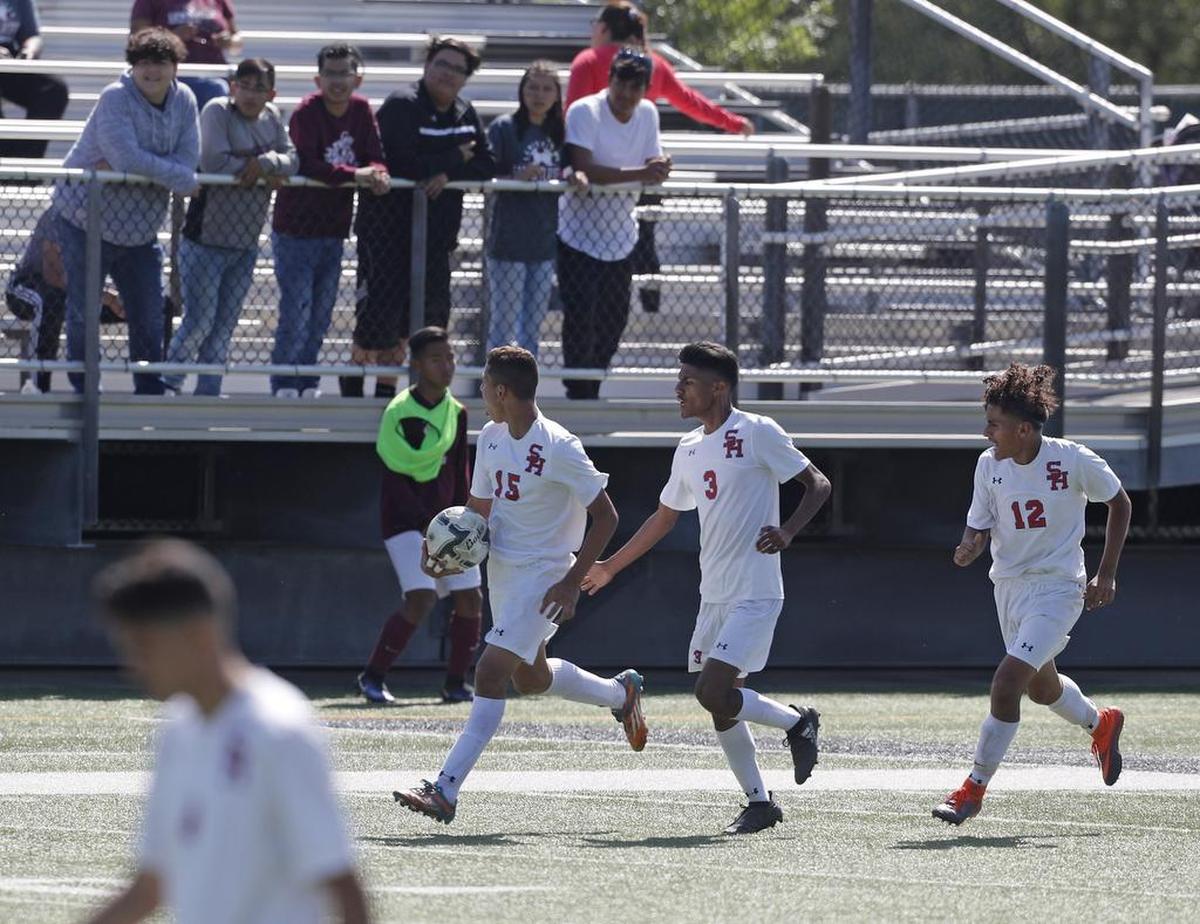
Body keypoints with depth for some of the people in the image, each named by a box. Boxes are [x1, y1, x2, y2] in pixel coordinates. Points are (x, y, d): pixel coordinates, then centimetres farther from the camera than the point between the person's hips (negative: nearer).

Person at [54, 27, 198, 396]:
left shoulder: (184, 101, 0)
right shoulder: (115, 99, -17)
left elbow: (188, 157, -11)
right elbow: (128, 157, -27)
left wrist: (127, 169, -21)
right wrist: (184, 180, -17)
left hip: (140, 226, 5)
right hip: (87, 219, -5)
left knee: (149, 317, 6)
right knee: (84, 313, 1)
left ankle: (151, 390, 16)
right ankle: (83, 389, 12)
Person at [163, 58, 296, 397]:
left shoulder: (272, 117, 8)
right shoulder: (218, 111, -11)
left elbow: (291, 159, 4)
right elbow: (213, 160, -22)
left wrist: (266, 163, -18)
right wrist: (265, 172, -11)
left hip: (245, 242, 6)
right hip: (206, 238, -6)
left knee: (225, 324, 9)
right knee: (199, 321, -8)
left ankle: (209, 391, 15)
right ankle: (169, 383, 6)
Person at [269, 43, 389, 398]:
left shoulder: (361, 110, 5)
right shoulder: (307, 113, -13)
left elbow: (374, 154, 2)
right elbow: (307, 165, -24)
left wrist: (378, 172, -21)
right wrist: (356, 175, -31)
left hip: (334, 232, 6)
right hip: (296, 232, -6)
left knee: (320, 316, 12)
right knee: (296, 315, -7)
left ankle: (308, 388, 20)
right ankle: (284, 390, -1)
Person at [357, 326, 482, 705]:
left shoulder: (457, 413, 8)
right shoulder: (400, 412, -12)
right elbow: (397, 477, -15)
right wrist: (429, 524, -21)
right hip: (406, 520, -6)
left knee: (470, 599, 0)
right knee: (421, 599, -19)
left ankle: (456, 683, 13)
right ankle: (372, 676, -5)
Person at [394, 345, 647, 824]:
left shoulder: (559, 448, -20)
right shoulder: (490, 438, 3)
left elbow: (604, 516, -15)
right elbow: (480, 506, 17)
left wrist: (573, 582, -20)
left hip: (542, 577, -9)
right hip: (501, 568, 9)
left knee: (491, 673, -17)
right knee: (529, 676, 23)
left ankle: (445, 790, -20)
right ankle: (620, 692, 48)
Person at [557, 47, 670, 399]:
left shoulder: (647, 113, 5)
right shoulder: (584, 112, -15)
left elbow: (652, 166, 3)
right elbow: (584, 168, -27)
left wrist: (659, 170, -23)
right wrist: (638, 174, -35)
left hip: (621, 237, 6)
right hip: (579, 235, -6)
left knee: (613, 321, 10)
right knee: (581, 318, -10)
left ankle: (591, 392, 24)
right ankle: (579, 395, -2)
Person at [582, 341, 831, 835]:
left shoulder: (756, 433, -9)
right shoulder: (689, 450, 13)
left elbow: (818, 484, -8)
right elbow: (665, 516, 26)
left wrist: (787, 531, -25)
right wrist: (611, 567, 29)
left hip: (755, 594, -8)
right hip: (713, 595, 8)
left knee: (713, 693, -18)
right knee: (719, 706, 6)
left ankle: (796, 722, 6)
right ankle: (758, 802, 17)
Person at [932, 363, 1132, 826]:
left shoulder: (1073, 462, -16)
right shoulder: (990, 464, -5)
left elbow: (1119, 504, 0)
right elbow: (980, 524, 2)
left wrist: (1106, 575, -2)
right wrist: (969, 548, -23)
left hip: (1057, 586, -6)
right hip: (1008, 584, 6)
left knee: (1007, 682, -19)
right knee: (1042, 688, 23)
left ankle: (974, 788, -10)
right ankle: (1101, 725, 55)